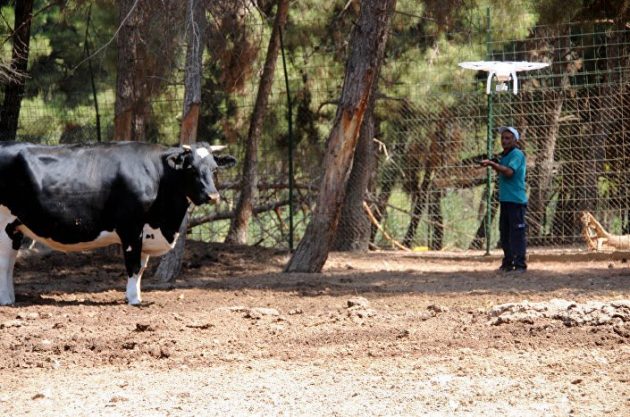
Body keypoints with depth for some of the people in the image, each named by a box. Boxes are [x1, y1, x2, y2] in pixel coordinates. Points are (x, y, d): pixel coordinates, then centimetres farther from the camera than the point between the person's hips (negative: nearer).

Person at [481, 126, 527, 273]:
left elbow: (509, 172, -22)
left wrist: (493, 164, -18)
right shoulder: (504, 155, 17)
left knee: (517, 233, -9)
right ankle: (507, 263, 19)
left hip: (516, 200, -9)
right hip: (505, 200, 9)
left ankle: (520, 264, -9)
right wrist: (493, 165, 8)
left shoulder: (517, 154, -10)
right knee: (504, 233, 12)